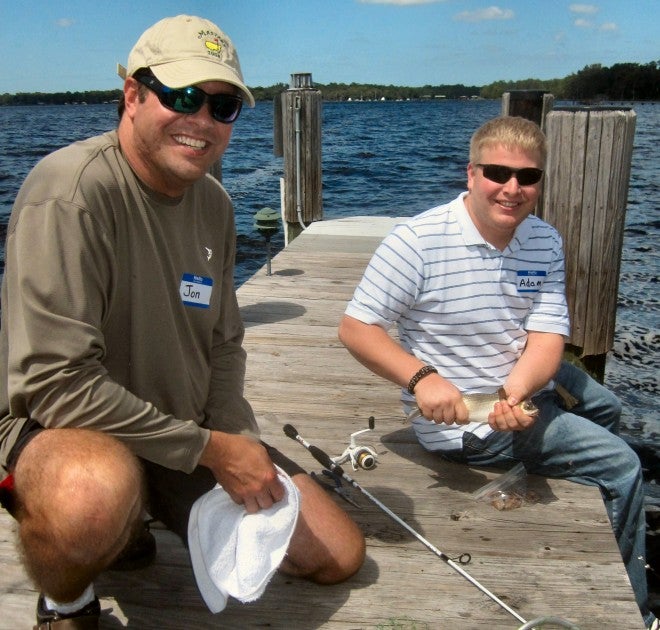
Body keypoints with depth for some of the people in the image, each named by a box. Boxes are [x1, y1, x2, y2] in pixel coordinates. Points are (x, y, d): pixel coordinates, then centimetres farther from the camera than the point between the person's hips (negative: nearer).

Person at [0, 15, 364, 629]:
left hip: (188, 437, 8)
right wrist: (210, 449, -19)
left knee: (340, 555, 8)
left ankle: (134, 520, 20)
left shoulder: (213, 203, 3)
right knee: (96, 488, -44)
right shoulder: (72, 190, -22)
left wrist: (241, 446, -6)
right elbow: (57, 383, -26)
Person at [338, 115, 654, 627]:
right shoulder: (418, 240, -25)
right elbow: (355, 327, -22)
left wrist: (515, 392, -33)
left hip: (527, 388, 7)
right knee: (622, 467, -4)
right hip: (464, 422, -7)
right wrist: (421, 377, -37)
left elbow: (547, 336, -13)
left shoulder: (546, 242, -6)